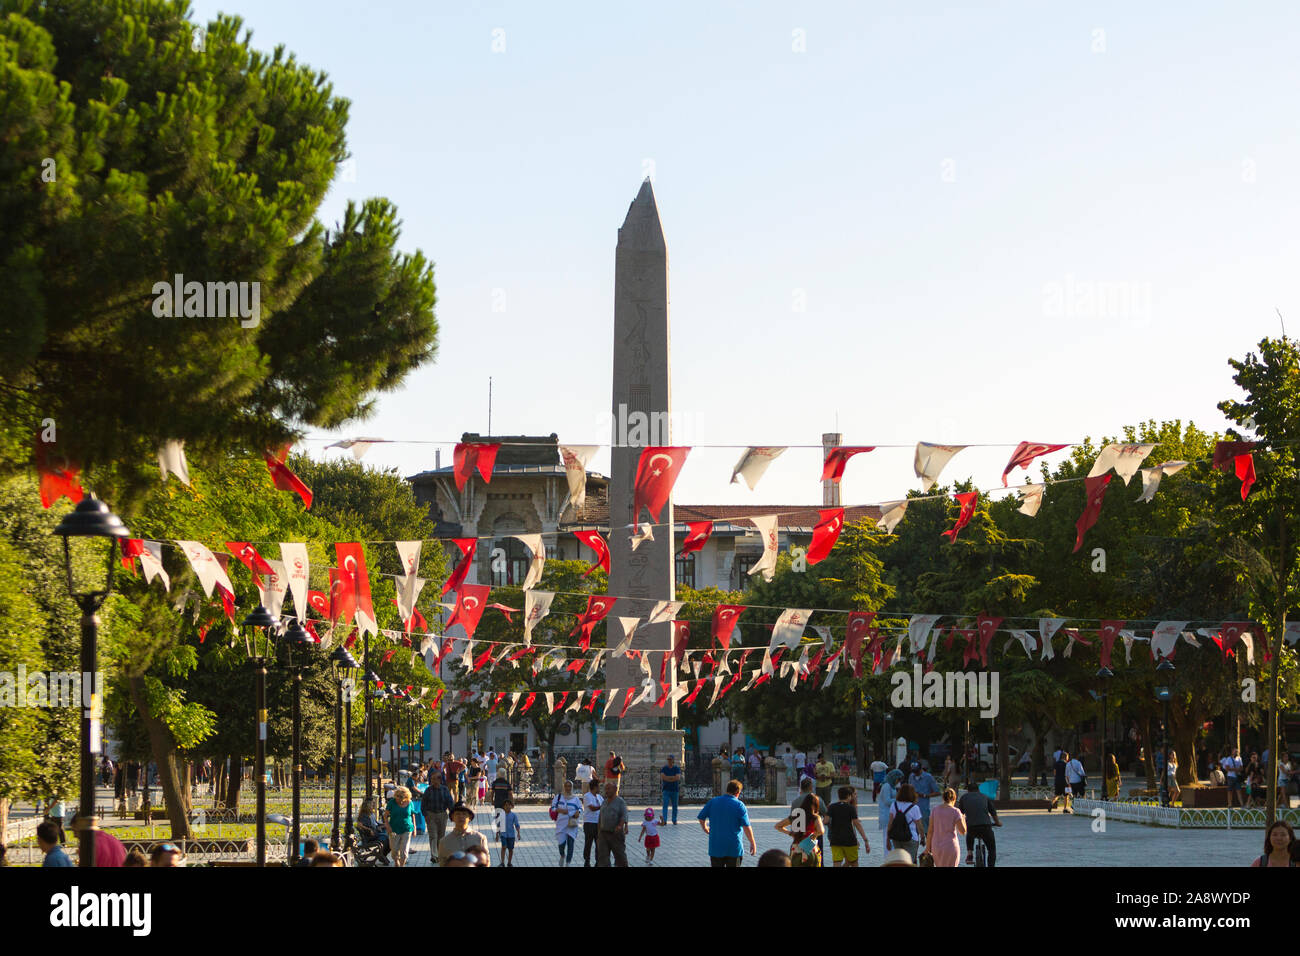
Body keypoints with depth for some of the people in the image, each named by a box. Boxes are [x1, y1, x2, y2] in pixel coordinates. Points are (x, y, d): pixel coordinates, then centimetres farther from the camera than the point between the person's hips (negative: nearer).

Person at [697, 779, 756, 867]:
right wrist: (752, 843, -4)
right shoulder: (739, 805, -9)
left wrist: (705, 828, 29)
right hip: (734, 848, -3)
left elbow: (701, 818, 8)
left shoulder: (713, 802, 1)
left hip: (715, 847, 3)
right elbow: (746, 827, -14)